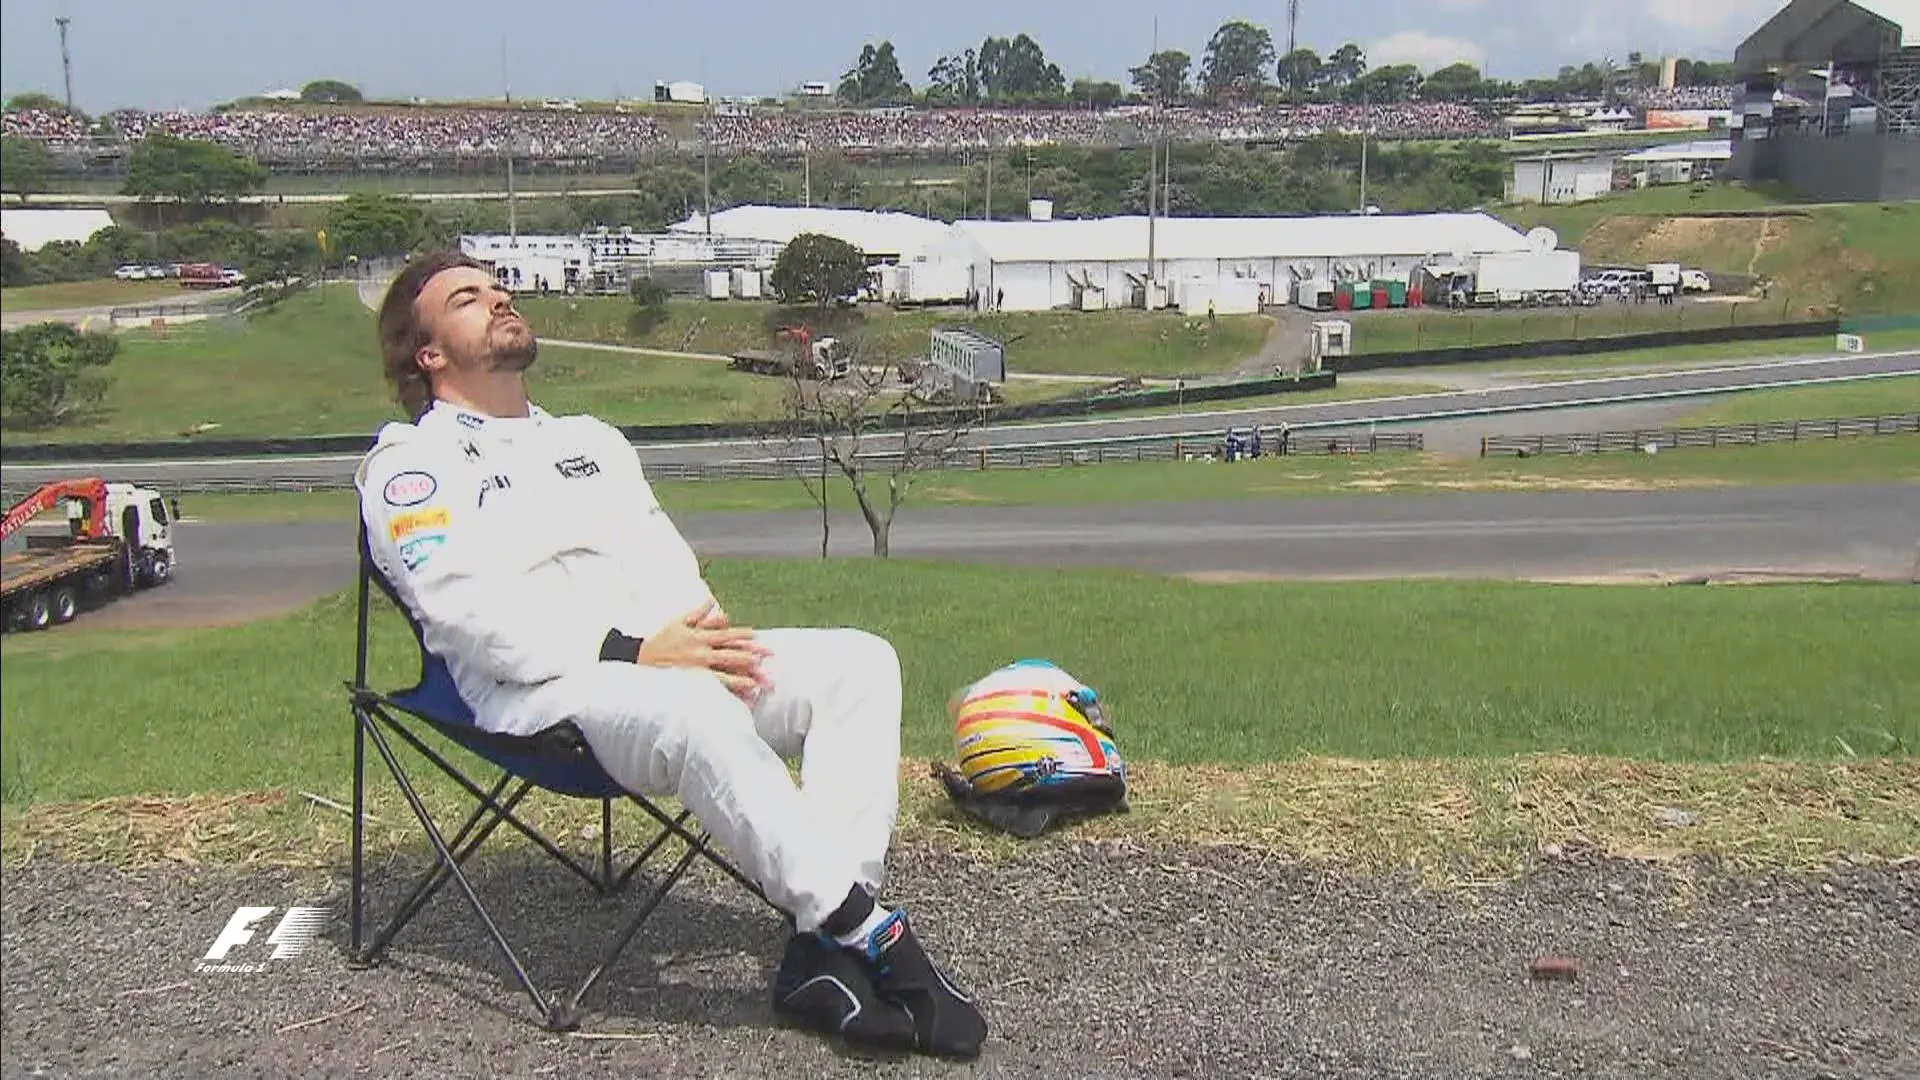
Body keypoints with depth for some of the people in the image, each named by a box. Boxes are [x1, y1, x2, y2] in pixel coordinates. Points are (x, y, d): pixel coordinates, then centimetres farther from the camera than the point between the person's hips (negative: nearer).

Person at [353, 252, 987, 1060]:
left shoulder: (593, 439, 30)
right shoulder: (409, 465, 7)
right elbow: (471, 613, -10)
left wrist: (710, 636, -4)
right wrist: (631, 651, -20)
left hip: (671, 661, 7)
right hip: (538, 692, -7)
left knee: (859, 662, -15)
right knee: (695, 711, -39)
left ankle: (825, 948, -26)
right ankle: (866, 933, -30)